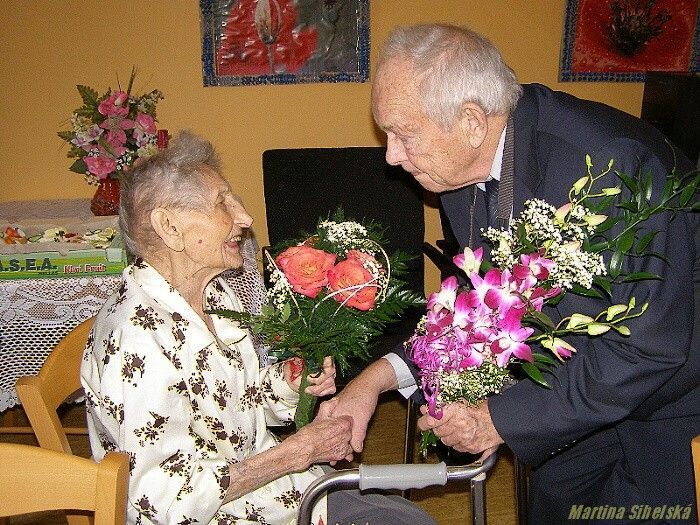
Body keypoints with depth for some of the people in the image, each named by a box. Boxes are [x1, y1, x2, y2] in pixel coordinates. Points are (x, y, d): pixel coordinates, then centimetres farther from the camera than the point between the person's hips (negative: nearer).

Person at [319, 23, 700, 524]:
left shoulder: (610, 163, -35)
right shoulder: (466, 166, -11)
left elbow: (649, 347, -32)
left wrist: (503, 418, -25)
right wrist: (381, 374, -15)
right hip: (574, 383, 6)